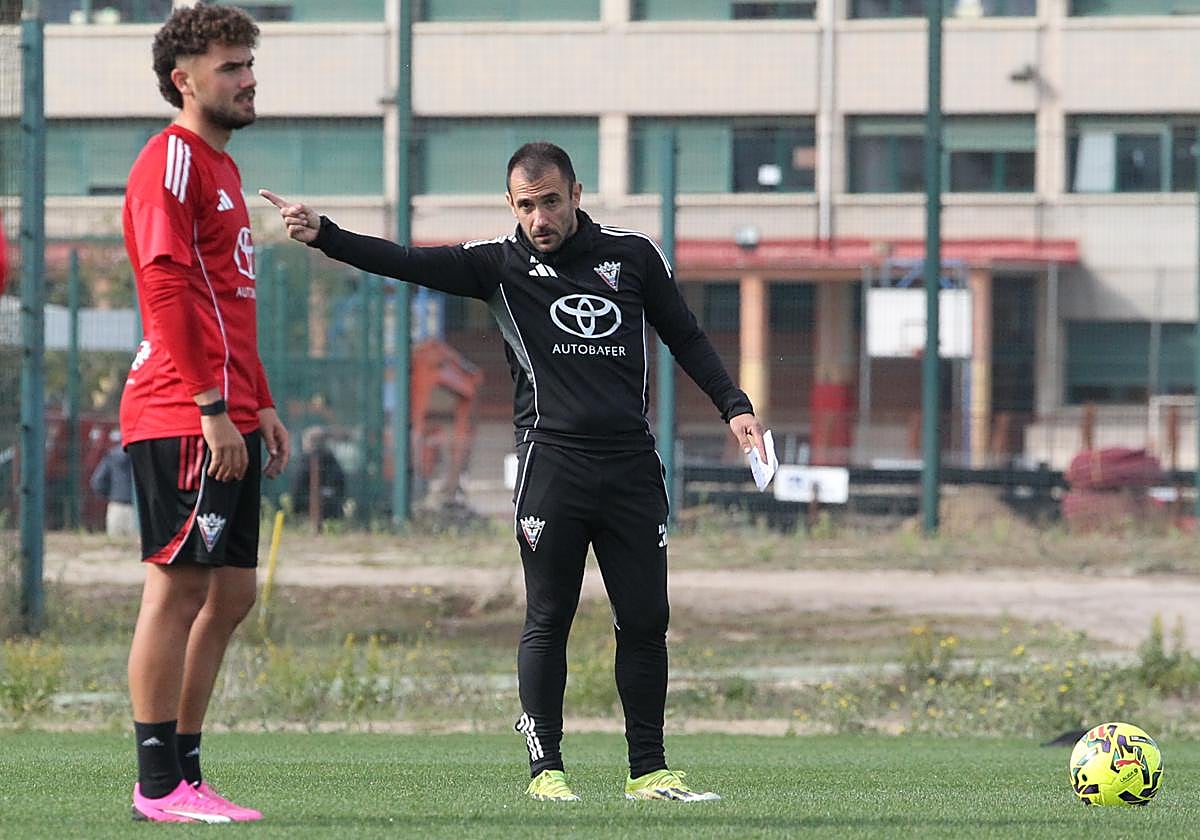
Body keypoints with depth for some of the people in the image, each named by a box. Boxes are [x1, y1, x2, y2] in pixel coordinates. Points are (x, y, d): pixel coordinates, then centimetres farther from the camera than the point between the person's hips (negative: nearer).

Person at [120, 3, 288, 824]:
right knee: (178, 587, -7)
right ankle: (160, 784, -5)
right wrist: (212, 408, -20)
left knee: (231, 594, 10)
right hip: (182, 419, -10)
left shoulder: (219, 165, 22)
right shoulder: (171, 159, -9)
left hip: (227, 420, 10)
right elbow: (166, 289, -17)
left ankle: (183, 768, 15)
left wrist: (261, 405, 22)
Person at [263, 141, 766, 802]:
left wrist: (733, 405, 13)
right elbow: (406, 263, -7)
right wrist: (322, 235, -20)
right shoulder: (500, 263, 3)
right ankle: (545, 767, 2)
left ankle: (648, 770, 10)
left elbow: (685, 337, 20)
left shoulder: (632, 254, 10)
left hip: (632, 468, 2)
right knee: (548, 620, -4)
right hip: (551, 463, -2)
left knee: (645, 622, 3)